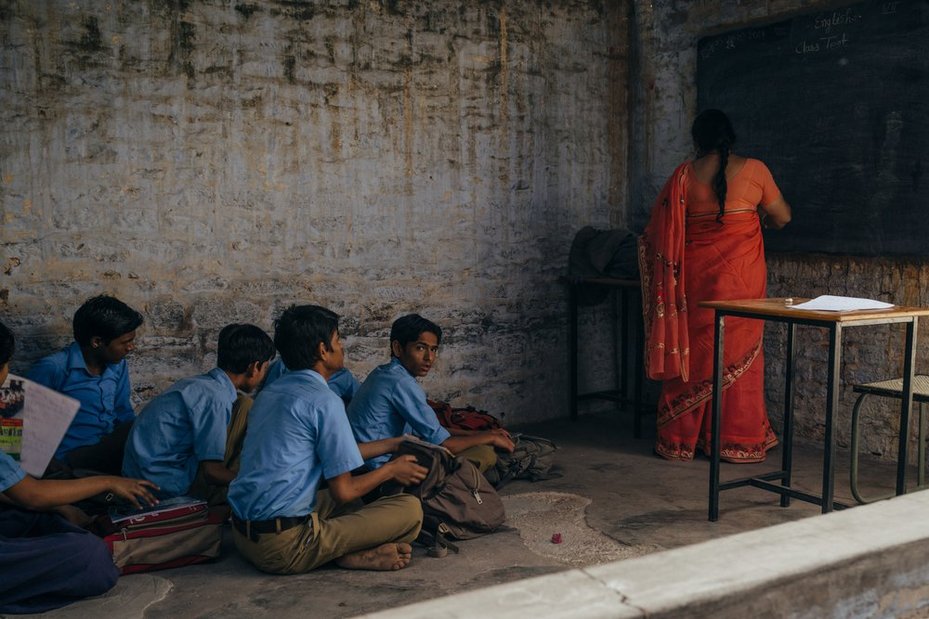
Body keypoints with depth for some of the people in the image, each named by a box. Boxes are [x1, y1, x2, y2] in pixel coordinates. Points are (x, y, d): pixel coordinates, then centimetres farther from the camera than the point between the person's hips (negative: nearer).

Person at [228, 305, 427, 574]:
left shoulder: (271, 391, 14)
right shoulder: (323, 400, -14)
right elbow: (343, 491, -11)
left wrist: (394, 444, 31)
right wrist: (391, 470, 7)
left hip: (243, 534, 9)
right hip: (283, 545, -9)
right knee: (410, 509, -6)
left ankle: (344, 550, 1)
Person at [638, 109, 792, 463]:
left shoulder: (685, 174, 0)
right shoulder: (753, 170, -1)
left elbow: (660, 228, 3)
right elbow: (783, 217, 8)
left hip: (696, 274, 1)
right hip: (742, 273, 0)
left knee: (693, 350, 8)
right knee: (739, 353, 8)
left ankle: (681, 440, 15)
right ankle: (738, 441, 14)